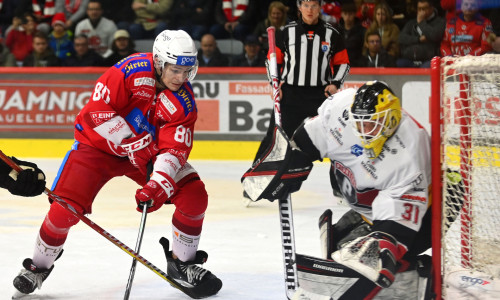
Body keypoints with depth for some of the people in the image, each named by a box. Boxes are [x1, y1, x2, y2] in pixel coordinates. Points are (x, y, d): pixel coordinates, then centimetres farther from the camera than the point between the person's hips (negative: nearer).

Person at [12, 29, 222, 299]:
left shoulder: (184, 102, -15)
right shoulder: (133, 70, -27)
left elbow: (175, 148, -21)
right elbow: (98, 110, -28)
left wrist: (159, 185, -37)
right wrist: (133, 142, -28)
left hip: (147, 149, 4)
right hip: (100, 143, -4)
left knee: (194, 196, -11)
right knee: (65, 207, -17)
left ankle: (182, 264, 9)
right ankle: (39, 266, 9)